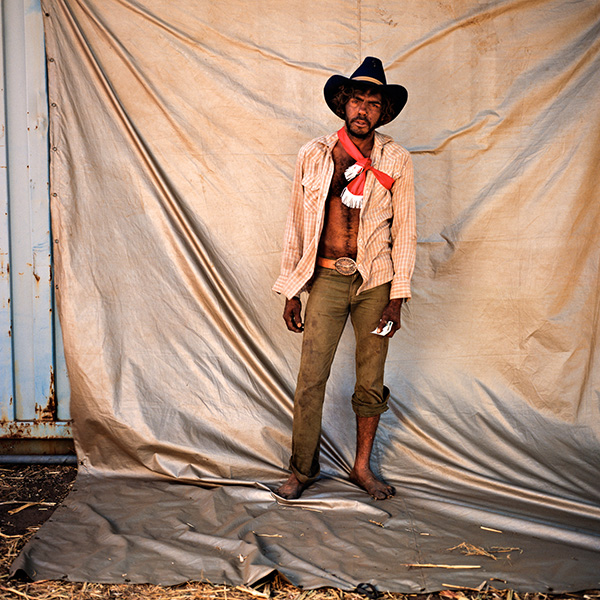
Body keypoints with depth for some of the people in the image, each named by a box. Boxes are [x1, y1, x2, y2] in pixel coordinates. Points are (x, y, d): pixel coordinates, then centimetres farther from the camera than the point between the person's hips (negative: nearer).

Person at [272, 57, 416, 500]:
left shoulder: (396, 161, -1)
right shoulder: (313, 155, 0)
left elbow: (405, 231, 2)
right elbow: (297, 225, 5)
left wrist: (397, 297, -4)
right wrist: (292, 292, 3)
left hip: (375, 281, 0)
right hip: (326, 278, 0)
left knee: (371, 382, 8)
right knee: (311, 379, -1)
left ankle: (363, 467, 27)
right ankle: (304, 467, 19)